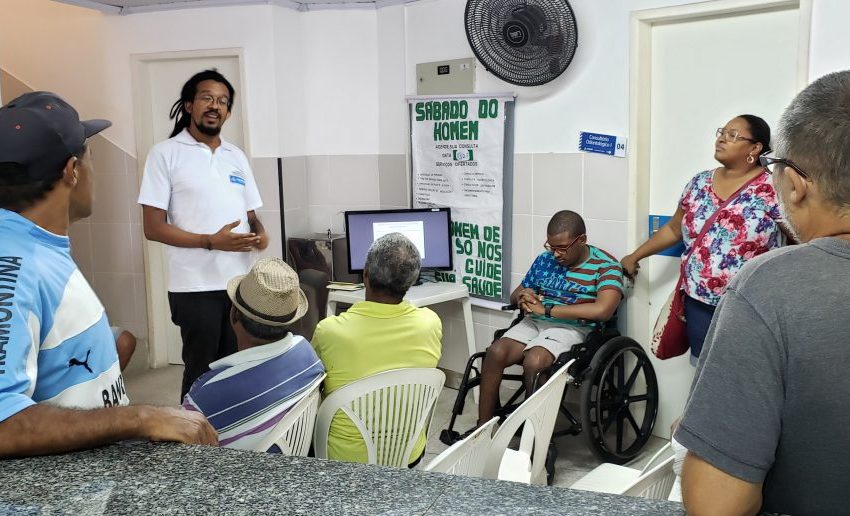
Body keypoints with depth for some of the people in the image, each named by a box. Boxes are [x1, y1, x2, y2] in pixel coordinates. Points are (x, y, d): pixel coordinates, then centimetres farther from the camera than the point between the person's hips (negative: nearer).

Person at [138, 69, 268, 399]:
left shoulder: (237, 157, 13)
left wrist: (260, 234, -5)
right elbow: (153, 227, -8)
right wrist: (211, 241, -19)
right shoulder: (166, 153, -3)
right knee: (201, 372, 6)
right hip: (196, 287, -5)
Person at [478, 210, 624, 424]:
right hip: (535, 322, 5)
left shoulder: (605, 266, -4)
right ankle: (484, 426, -13)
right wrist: (522, 297, -6)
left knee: (533, 362, -33)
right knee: (495, 353, -23)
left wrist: (546, 309, -17)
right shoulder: (544, 259, 14)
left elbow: (602, 310, -21)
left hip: (574, 328, -5)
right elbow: (515, 295, 23)